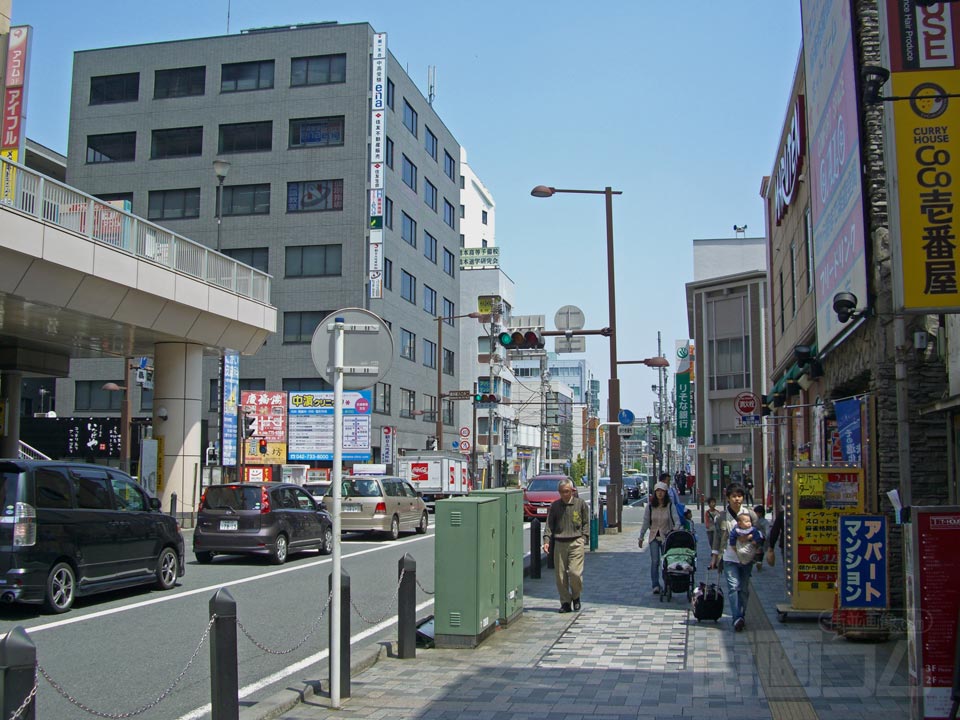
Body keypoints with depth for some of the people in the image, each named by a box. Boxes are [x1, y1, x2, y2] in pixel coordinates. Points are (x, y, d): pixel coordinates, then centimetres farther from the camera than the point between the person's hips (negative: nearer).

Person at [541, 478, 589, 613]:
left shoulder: (580, 504, 6)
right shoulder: (554, 506, 10)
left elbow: (586, 523, 11)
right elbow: (549, 524, 9)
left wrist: (583, 537, -1)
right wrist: (546, 540, -3)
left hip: (576, 542, -2)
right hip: (559, 543, 2)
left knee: (575, 572, -12)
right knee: (560, 575, 1)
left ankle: (576, 597, 13)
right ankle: (565, 602, 13)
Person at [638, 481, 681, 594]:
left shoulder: (670, 505, -5)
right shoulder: (650, 506, -1)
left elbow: (677, 520, -11)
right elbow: (645, 522, 4)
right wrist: (641, 537, 4)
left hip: (666, 537, -1)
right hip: (654, 536, 1)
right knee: (655, 561, -6)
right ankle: (655, 586, -2)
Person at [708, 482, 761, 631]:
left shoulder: (750, 514, 2)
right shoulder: (722, 517, 1)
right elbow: (717, 537, 8)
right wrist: (714, 556, 8)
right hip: (729, 558, -2)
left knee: (744, 588, 7)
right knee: (733, 586, -12)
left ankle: (741, 616, 20)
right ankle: (737, 618, -17)